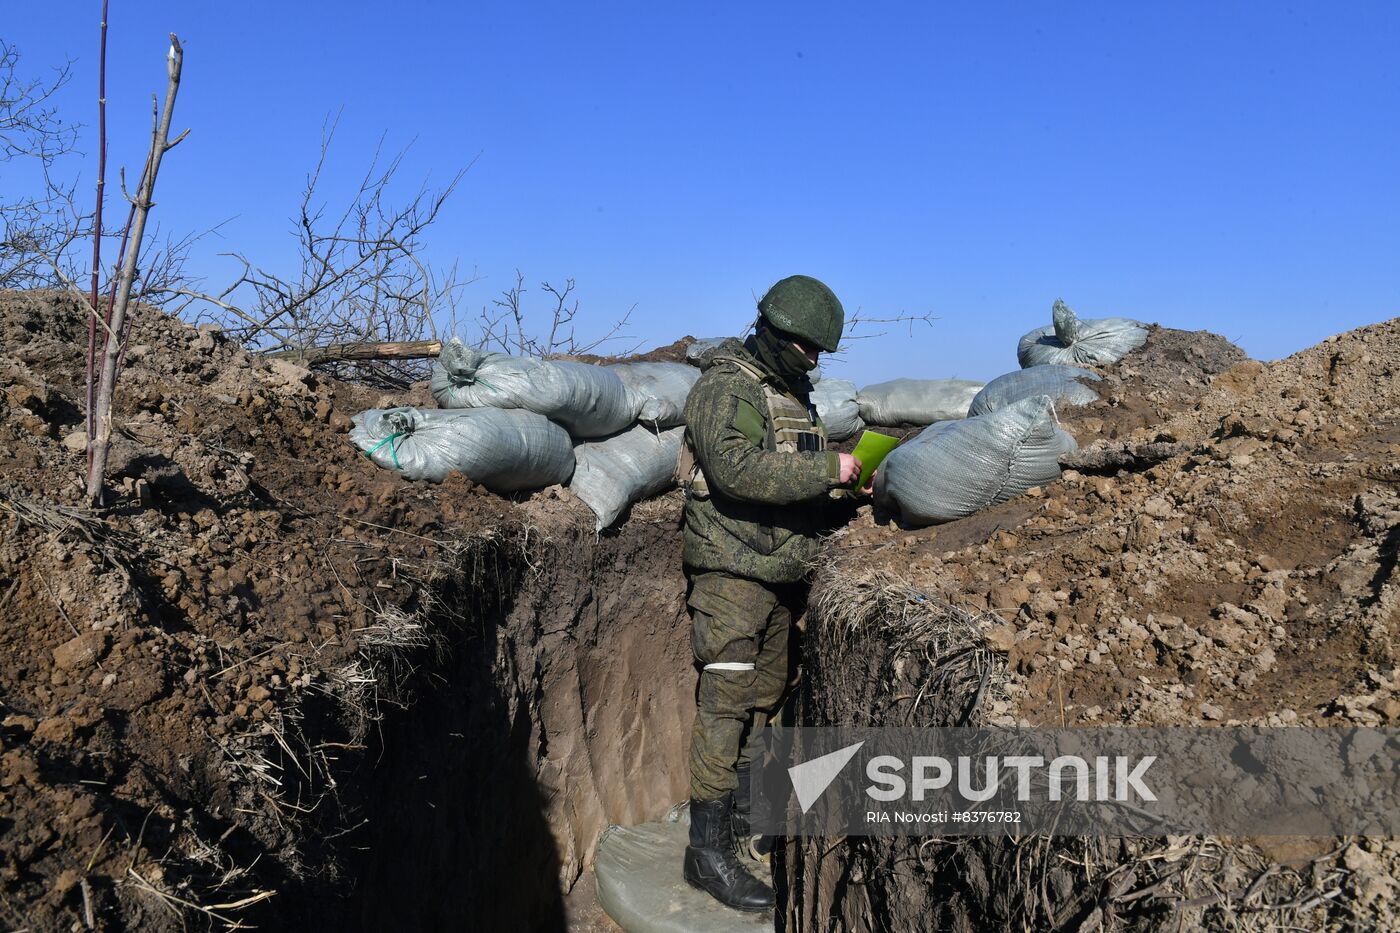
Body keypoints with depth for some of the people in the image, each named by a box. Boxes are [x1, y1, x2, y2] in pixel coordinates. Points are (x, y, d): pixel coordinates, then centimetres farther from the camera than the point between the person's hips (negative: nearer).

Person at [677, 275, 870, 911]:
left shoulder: (793, 393, 15)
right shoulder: (725, 389, -15)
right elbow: (739, 469, -31)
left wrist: (839, 486, 6)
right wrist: (826, 469, -25)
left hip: (780, 574, 9)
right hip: (732, 575, -9)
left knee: (764, 697, 18)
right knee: (725, 705, -6)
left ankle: (740, 808, 35)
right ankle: (707, 850, 3)